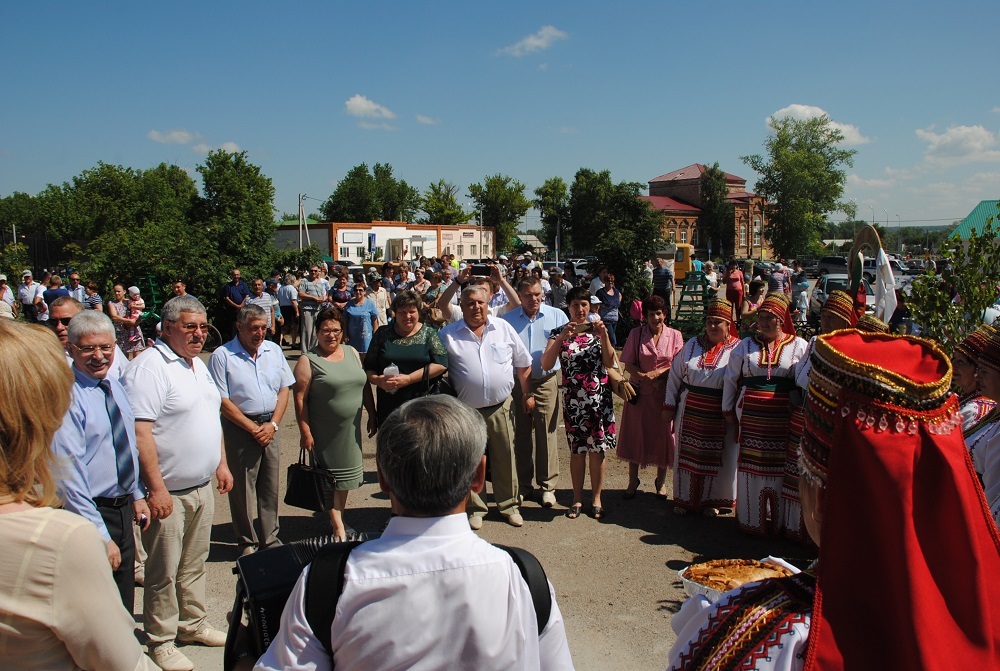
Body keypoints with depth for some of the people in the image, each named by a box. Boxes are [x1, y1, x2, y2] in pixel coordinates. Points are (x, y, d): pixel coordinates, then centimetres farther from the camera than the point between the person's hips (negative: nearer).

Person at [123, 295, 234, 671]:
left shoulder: (198, 365, 11)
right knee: (164, 572, 6)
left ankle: (193, 624, 35)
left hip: (202, 487, 8)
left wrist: (221, 463, 18)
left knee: (195, 563, 20)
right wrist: (156, 489, -24)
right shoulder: (149, 367, -18)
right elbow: (140, 433, -23)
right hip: (168, 492, -8)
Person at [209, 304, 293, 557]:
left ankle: (270, 540, 23)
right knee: (242, 489, 4)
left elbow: (284, 390, 9)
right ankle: (247, 543, 19)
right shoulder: (222, 355, -7)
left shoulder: (274, 350, 8)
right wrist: (253, 428, -11)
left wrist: (272, 424, -4)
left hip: (270, 426, 4)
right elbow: (222, 401, -10)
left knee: (270, 487, 10)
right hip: (240, 428, -4)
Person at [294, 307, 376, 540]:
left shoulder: (352, 353, 7)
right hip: (325, 431, -5)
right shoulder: (308, 361, -9)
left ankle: (340, 519, 31)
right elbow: (300, 398, -11)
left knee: (345, 473, 15)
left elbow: (365, 386, 12)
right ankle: (338, 528, 12)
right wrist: (305, 432, -14)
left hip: (351, 429, 5)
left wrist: (372, 416, 10)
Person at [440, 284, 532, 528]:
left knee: (506, 460, 10)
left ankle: (509, 505, 27)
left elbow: (523, 364, 10)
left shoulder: (503, 328, 2)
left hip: (501, 408, 1)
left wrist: (527, 394, 10)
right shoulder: (448, 334, -3)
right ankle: (475, 508, 26)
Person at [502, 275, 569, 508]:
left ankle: (547, 486, 12)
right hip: (518, 383, 1)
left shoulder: (556, 315, 5)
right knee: (521, 435, 9)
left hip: (547, 382, -1)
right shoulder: (508, 320, 7)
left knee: (547, 434, -1)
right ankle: (524, 486, 21)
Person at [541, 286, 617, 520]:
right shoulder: (559, 332, 0)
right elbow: (546, 365, -13)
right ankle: (577, 499, 22)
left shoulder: (597, 329, 2)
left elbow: (610, 363, -7)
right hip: (573, 399, 0)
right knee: (577, 450, 8)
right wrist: (562, 338, -24)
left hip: (599, 397, 1)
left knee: (598, 449, 6)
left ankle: (596, 499, 21)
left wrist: (603, 335, -18)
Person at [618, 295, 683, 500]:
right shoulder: (636, 333, 0)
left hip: (665, 393, 0)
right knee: (636, 435, 7)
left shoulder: (675, 335, 1)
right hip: (640, 392, 0)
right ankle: (633, 481, 23)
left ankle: (661, 481, 26)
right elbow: (628, 364, -2)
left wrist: (657, 373, -17)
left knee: (662, 436, 6)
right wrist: (643, 377, -19)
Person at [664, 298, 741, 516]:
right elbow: (674, 375, 10)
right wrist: (670, 405, 7)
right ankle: (685, 498, 25)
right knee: (688, 454, 10)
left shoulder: (737, 349, -5)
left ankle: (712, 500, 26)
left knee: (716, 458, 8)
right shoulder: (693, 344, 6)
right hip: (690, 411, 3)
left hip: (720, 415, -3)